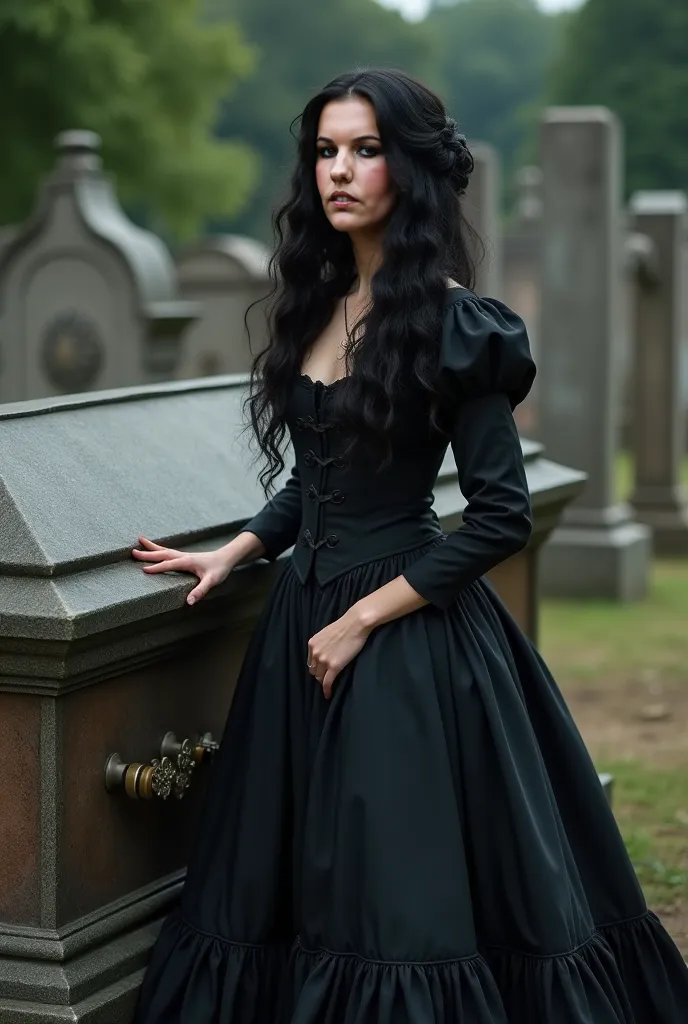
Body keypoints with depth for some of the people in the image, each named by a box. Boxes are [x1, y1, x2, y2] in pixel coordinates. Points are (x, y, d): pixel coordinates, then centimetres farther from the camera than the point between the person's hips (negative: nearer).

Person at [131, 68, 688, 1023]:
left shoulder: (452, 323, -13)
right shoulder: (317, 300, 8)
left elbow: (501, 513, -14)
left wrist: (363, 619, -15)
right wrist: (230, 554, 7)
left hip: (411, 633, -7)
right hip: (303, 618, 7)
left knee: (405, 897, -2)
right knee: (289, 887, 13)